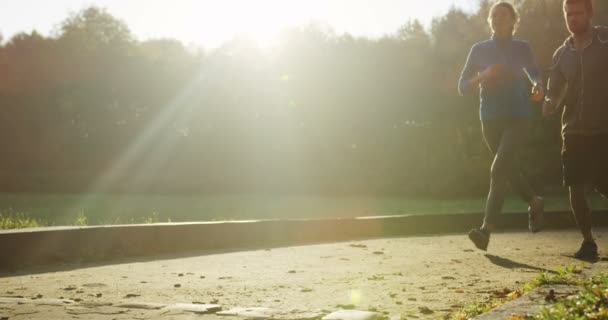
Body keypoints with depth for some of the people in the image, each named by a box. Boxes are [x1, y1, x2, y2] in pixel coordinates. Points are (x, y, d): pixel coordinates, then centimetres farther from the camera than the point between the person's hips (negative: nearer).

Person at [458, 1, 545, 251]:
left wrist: (538, 86, -29)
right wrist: (483, 76, -16)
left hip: (518, 117, -3)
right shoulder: (480, 50, 6)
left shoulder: (521, 49, 5)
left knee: (499, 169, -18)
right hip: (490, 119, 3)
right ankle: (534, 203, 42)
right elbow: (463, 87, 4)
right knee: (509, 169, 15)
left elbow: (534, 72, -6)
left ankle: (486, 230, -23)